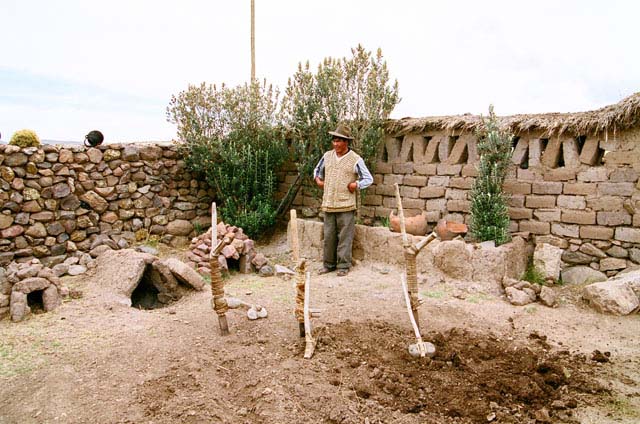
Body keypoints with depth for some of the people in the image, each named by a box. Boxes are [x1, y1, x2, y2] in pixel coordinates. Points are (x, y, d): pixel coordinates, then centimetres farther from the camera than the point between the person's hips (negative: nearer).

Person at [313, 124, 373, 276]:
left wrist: (355, 184, -13)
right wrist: (318, 180, 10)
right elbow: (318, 170, 27)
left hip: (346, 206, -4)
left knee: (345, 237, 0)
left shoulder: (355, 160, -5)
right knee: (329, 236, 11)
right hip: (328, 205, 5)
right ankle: (328, 264, 23)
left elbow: (368, 179, -2)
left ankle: (344, 265, 10)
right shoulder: (327, 156, 9)